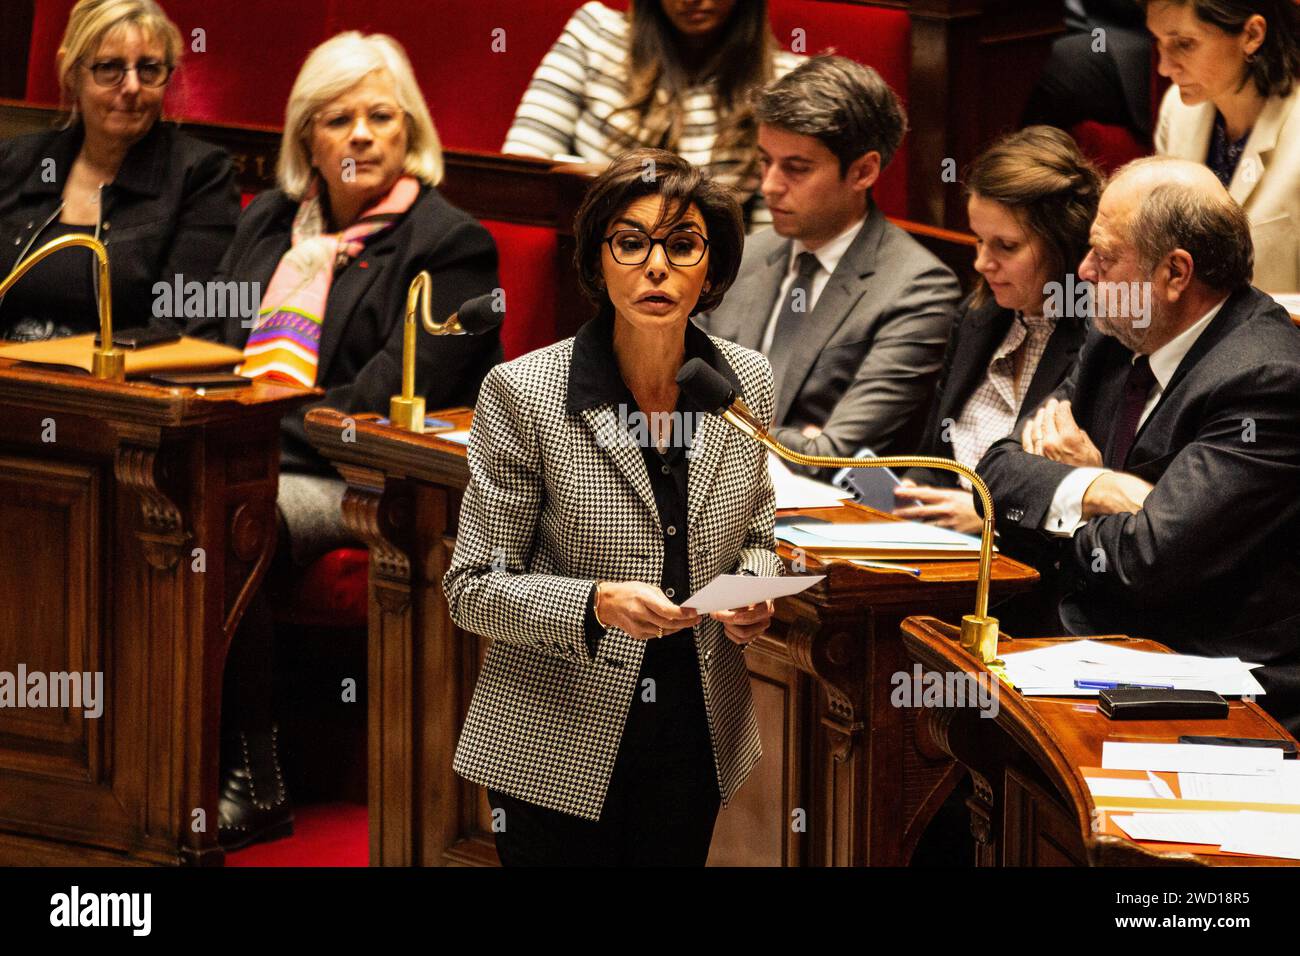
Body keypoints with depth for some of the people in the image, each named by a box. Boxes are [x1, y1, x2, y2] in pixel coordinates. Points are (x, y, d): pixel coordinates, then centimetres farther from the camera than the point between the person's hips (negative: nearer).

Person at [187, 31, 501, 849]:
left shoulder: (451, 245, 0)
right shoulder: (267, 221, 22)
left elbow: (386, 401, -9)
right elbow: (208, 340, 23)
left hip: (355, 487, -6)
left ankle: (252, 783, -25)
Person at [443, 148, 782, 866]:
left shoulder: (747, 382, -1)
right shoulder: (522, 394, -14)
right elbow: (473, 589, -10)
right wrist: (596, 604, -27)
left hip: (697, 740, 4)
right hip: (560, 746, -4)